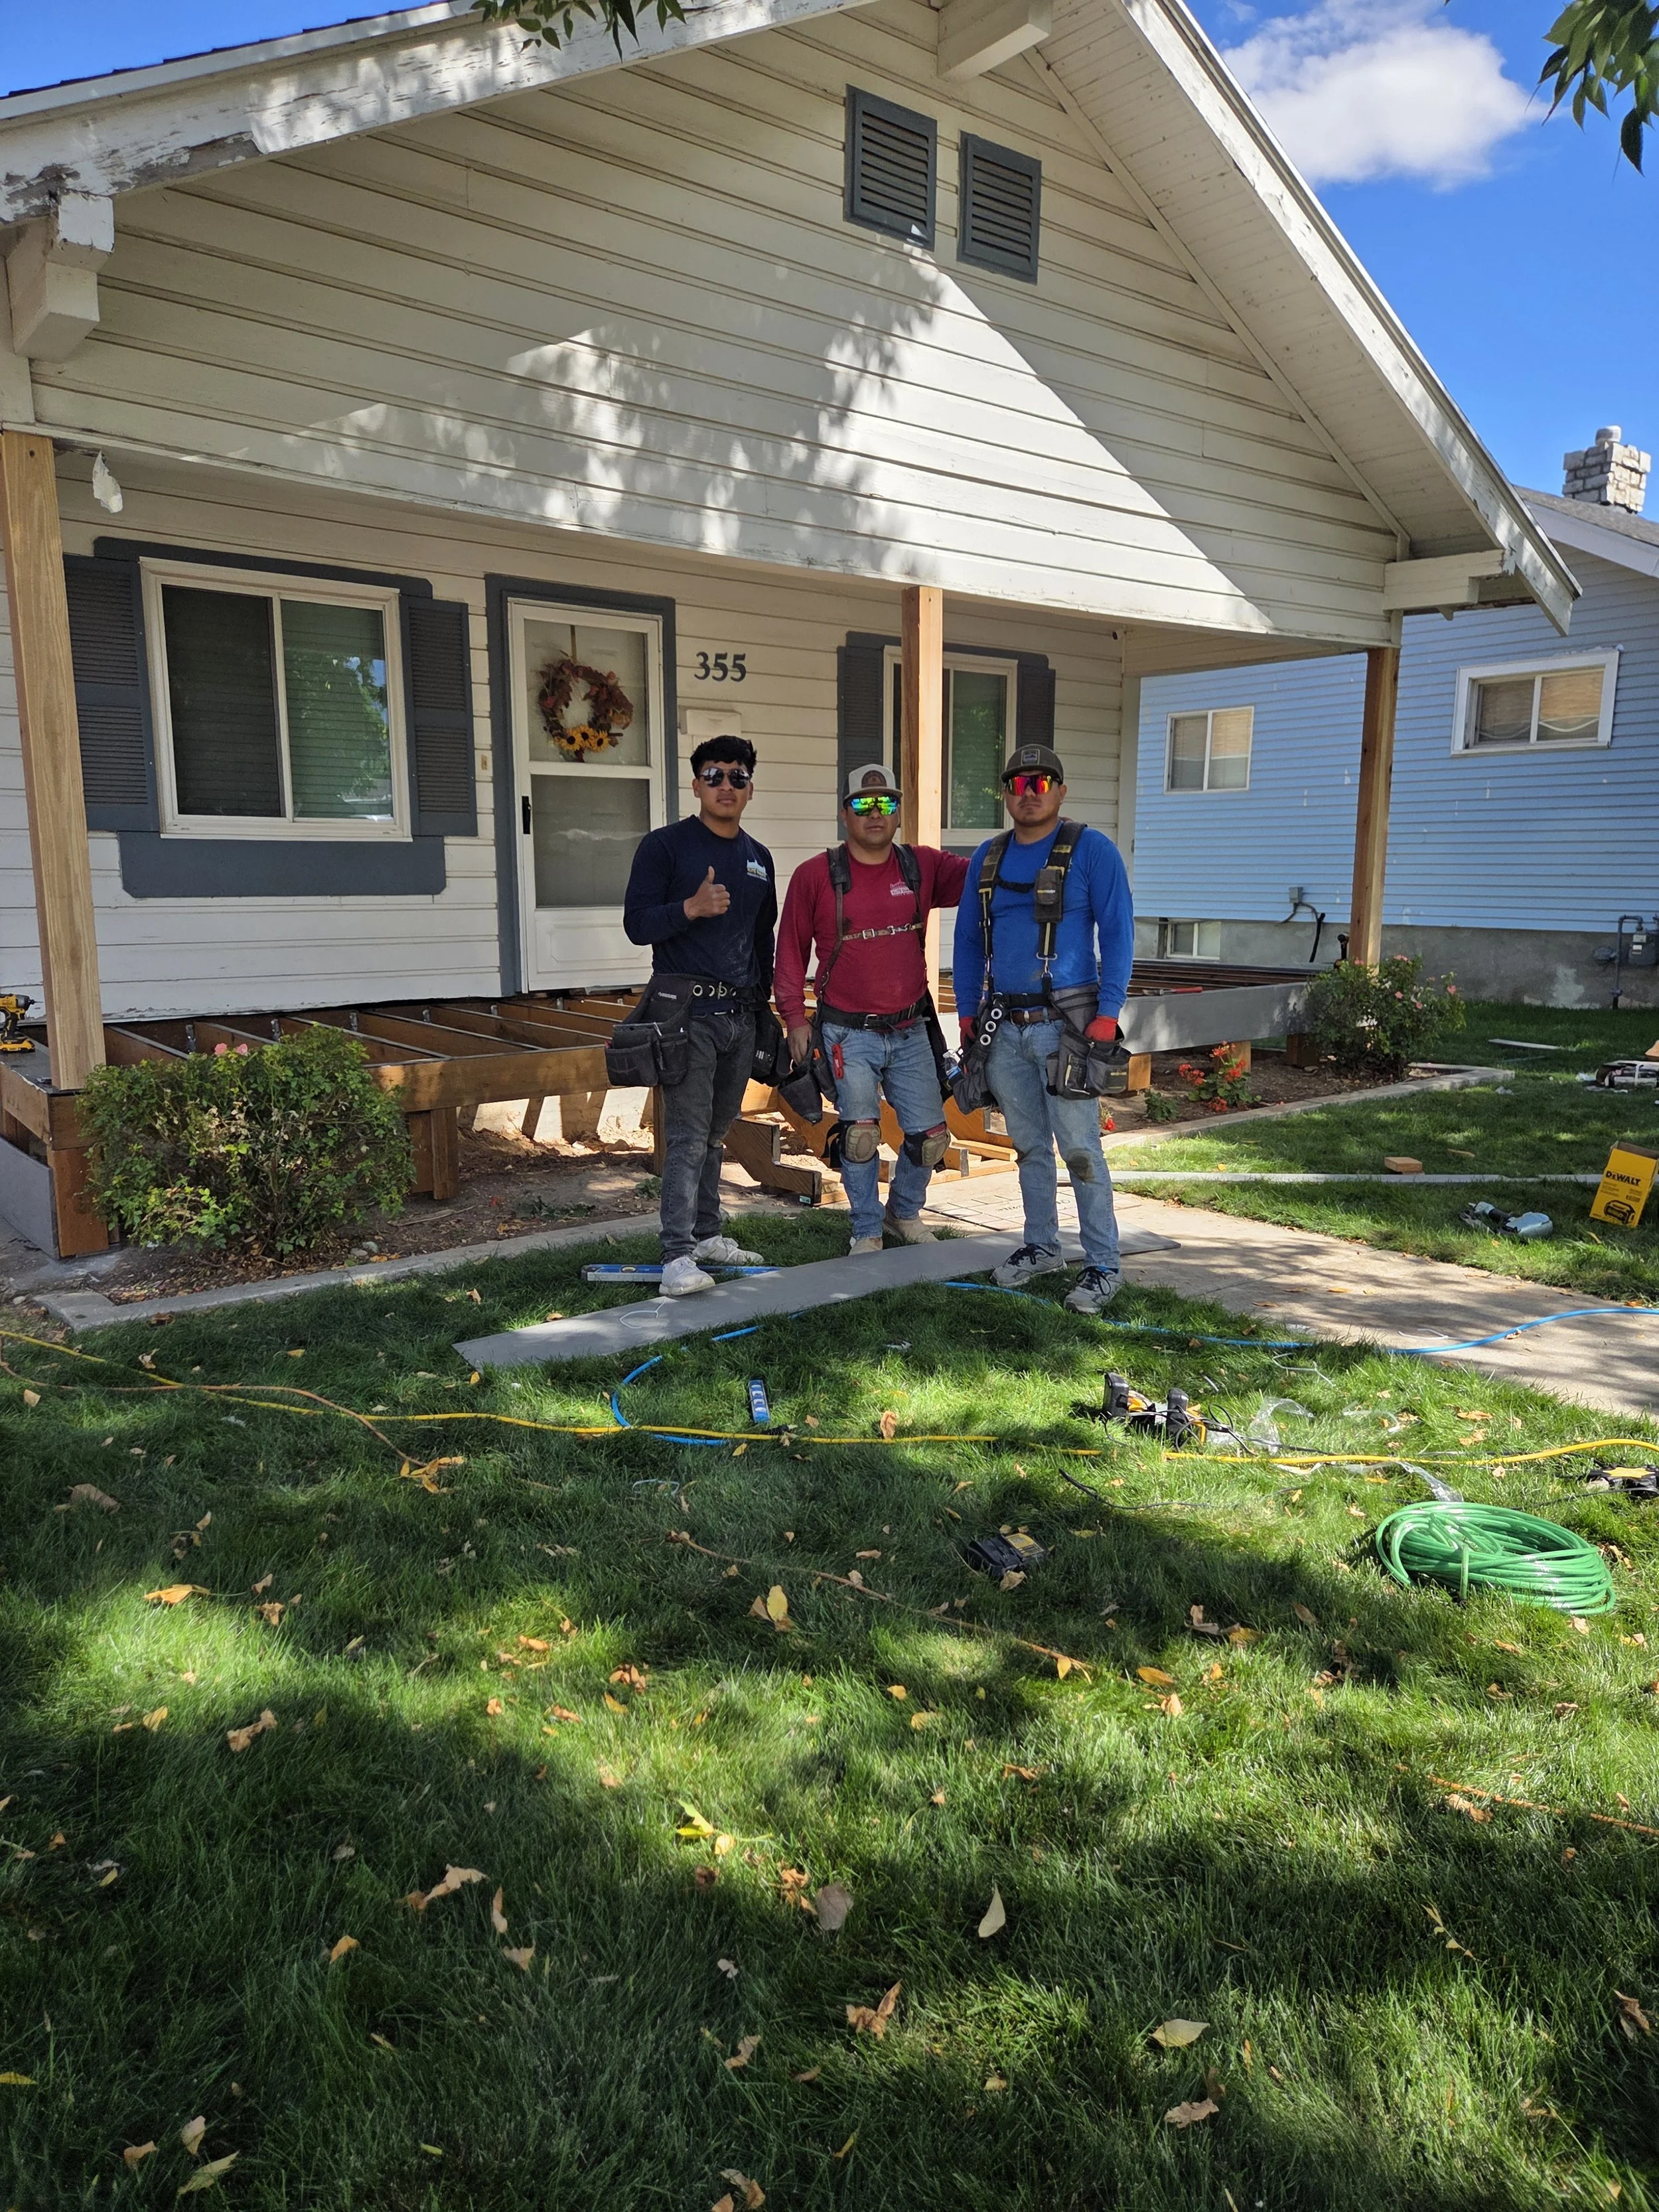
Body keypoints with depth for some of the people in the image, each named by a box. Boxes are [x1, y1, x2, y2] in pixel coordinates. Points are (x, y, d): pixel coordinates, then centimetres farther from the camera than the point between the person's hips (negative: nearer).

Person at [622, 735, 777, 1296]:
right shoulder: (665, 845, -1)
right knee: (688, 1136, -11)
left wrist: (763, 1006, 19)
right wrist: (691, 907, -24)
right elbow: (637, 924, -7)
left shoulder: (759, 859, 17)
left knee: (716, 1132, 12)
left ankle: (706, 1233, 23)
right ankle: (678, 1255, -10)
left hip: (740, 1013, 6)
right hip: (687, 1011, -6)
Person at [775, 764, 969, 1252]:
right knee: (860, 1134, -2)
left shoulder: (922, 865, 3)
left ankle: (904, 1214, 33)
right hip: (848, 1033, -3)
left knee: (930, 1134, 7)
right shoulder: (815, 875, -3)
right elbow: (792, 950, 1)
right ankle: (867, 1233, 19)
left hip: (910, 1031, 3)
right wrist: (794, 1016, -2)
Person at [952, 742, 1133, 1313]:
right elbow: (968, 939, 16)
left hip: (1065, 1023, -5)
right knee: (1029, 1145, 15)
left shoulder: (1091, 850, -4)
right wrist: (967, 1012, 10)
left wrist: (1108, 1013, -14)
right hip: (1004, 1026, 5)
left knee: (1079, 1148, -5)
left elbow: (1117, 932, -7)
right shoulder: (987, 857, 12)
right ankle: (1041, 1246, 28)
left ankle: (1102, 1266, 3)